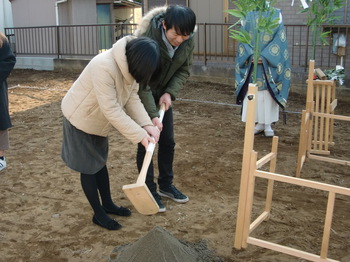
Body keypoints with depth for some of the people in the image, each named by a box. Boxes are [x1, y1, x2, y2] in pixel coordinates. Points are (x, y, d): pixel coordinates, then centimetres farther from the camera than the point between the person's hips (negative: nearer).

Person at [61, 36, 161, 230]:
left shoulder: (129, 65, -12)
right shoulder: (104, 67, -38)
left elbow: (132, 98, -10)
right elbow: (112, 109, -35)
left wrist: (147, 124, -24)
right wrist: (139, 135, -31)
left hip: (97, 119, 8)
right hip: (81, 118, -8)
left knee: (100, 161, 20)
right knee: (88, 167, 5)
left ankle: (107, 204, 37)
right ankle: (99, 214, 20)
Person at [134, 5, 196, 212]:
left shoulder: (189, 41, -18)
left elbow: (184, 71, -4)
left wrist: (170, 93, -21)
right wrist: (152, 115, -34)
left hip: (163, 94, 5)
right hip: (141, 95, -5)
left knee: (168, 141, 10)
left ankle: (166, 185, 28)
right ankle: (150, 192, 12)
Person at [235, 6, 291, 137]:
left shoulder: (276, 14, 1)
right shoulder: (248, 16, 8)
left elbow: (279, 38, -6)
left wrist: (264, 56, -17)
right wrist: (251, 55, -13)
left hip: (269, 62, -2)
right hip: (252, 61, 2)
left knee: (269, 93, -2)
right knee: (254, 93, 3)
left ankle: (268, 125, 5)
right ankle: (260, 123, 13)